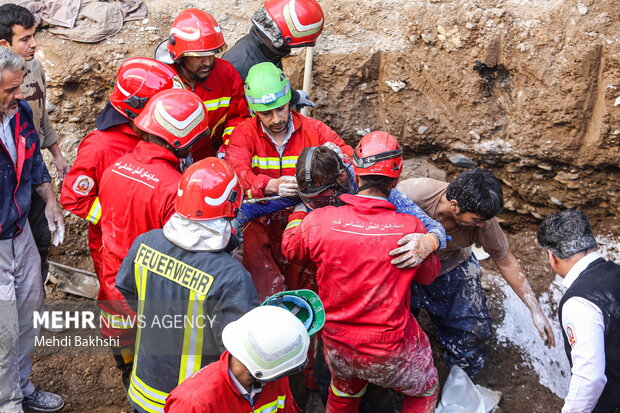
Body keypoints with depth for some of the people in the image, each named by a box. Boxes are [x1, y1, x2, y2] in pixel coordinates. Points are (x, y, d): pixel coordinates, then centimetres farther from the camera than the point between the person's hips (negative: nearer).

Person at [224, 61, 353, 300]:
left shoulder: (313, 130, 9)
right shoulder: (244, 134, 5)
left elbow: (350, 155, 7)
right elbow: (236, 173, -13)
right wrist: (273, 185, -33)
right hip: (261, 219, -1)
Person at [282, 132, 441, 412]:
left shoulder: (319, 221, -18)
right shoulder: (411, 229, -21)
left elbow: (290, 248, 5)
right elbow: (429, 274, 0)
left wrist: (299, 210, 20)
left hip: (337, 347, 3)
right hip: (391, 354, -2)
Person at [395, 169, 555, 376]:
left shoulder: (483, 221, -28)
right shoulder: (414, 192, -40)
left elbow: (506, 261, -13)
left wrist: (536, 310, -13)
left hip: (451, 266, 2)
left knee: (475, 329, -2)